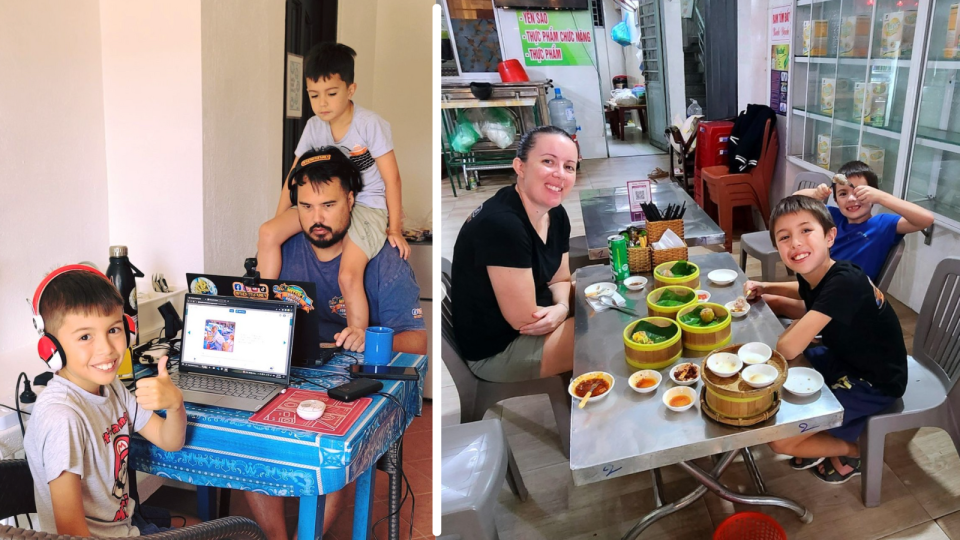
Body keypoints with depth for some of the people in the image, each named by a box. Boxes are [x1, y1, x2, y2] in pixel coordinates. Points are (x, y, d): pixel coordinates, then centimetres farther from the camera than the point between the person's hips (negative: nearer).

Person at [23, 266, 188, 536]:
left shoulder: (110, 386, -2)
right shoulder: (62, 417, -28)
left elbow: (170, 442, -1)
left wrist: (174, 402, -21)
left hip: (127, 522, 7)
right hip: (96, 534, -7)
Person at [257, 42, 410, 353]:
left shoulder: (370, 124, -14)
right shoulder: (314, 128, 3)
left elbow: (392, 178, -11)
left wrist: (394, 228, -9)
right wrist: (280, 222, 4)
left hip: (367, 207, -6)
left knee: (348, 276, -27)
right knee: (268, 232, -13)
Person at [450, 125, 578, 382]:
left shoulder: (557, 215, -2)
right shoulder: (501, 224, -30)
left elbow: (559, 279, 8)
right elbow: (523, 319, -26)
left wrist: (561, 309, -15)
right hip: (495, 349, -9)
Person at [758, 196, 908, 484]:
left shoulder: (844, 282, -32)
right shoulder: (814, 275, -7)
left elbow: (788, 348, -40)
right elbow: (804, 292, 23)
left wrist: (800, 321, -19)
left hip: (874, 384, -9)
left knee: (780, 441, -12)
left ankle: (849, 451, 16)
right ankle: (818, 441, 21)